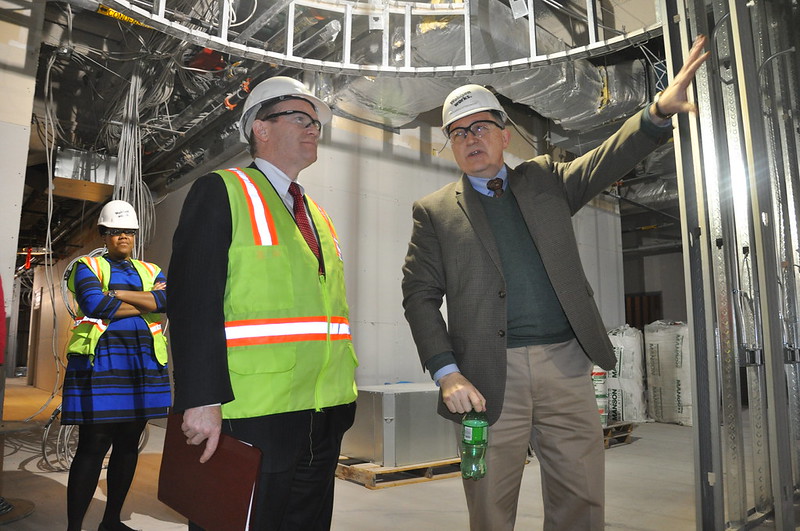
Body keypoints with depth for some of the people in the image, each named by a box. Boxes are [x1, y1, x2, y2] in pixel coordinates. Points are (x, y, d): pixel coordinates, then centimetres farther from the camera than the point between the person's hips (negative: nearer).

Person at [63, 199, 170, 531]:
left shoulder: (150, 271, 16)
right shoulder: (88, 266, 6)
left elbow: (168, 300, -5)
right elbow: (95, 305, -13)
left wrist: (116, 293, -10)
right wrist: (147, 303, -6)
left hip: (143, 363, 5)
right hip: (100, 361, -4)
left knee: (128, 444, 9)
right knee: (93, 445, -6)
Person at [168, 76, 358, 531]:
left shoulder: (317, 214, 19)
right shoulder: (222, 191, -3)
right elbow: (193, 302, -14)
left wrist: (343, 399, 17)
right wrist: (202, 401, -21)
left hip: (324, 418, 7)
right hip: (252, 416, -7)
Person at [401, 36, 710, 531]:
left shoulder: (544, 180, 15)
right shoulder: (435, 210, 6)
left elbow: (607, 161, 2)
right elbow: (420, 295, 0)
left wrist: (660, 110, -16)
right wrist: (447, 373, -11)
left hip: (566, 367, 2)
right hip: (488, 377, -2)